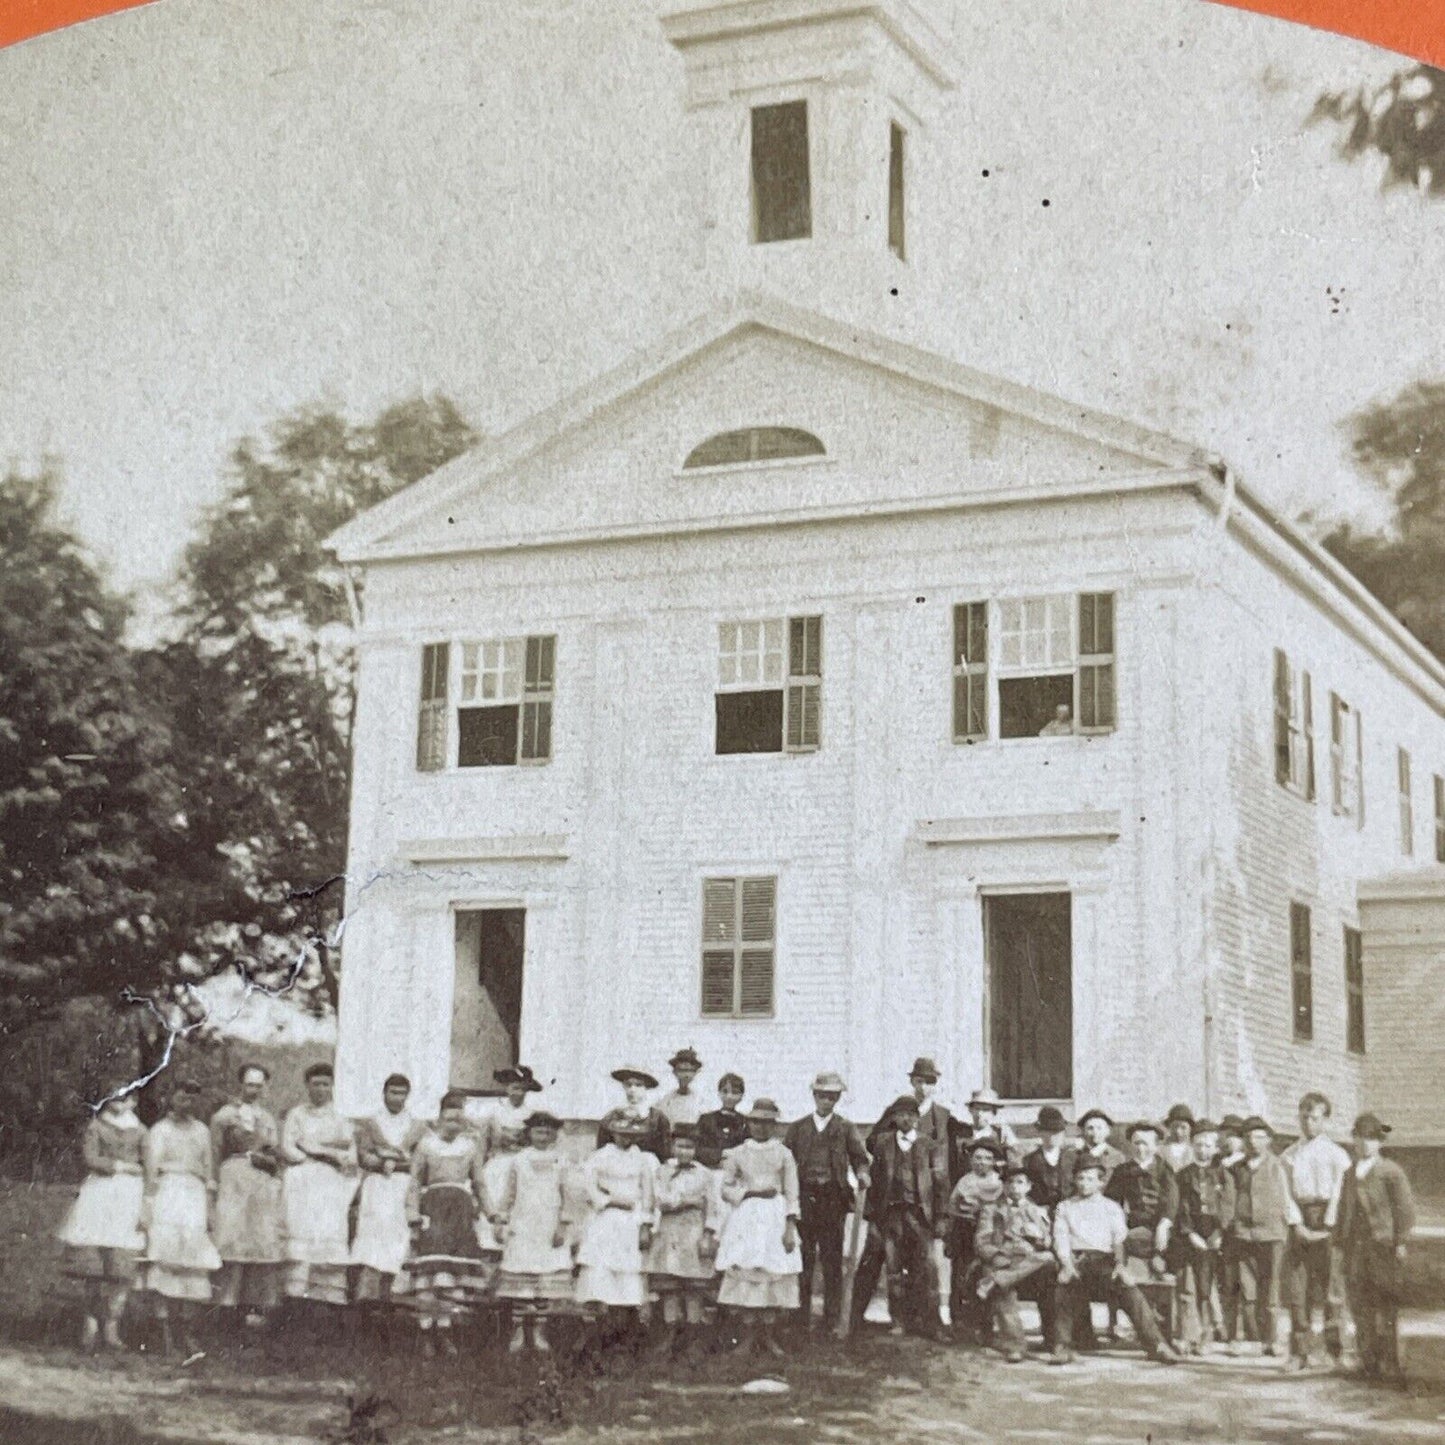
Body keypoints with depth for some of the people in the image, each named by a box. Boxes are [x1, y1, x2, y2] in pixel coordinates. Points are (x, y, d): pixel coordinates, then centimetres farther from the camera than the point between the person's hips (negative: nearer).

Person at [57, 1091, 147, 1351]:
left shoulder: (139, 1131, 15)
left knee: (122, 1263, -8)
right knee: (91, 1259, -7)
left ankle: (111, 1324, -6)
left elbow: (149, 1169, 10)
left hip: (130, 1194, 1)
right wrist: (122, 1166, -2)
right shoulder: (96, 1126, 11)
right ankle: (92, 1318, 2)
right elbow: (91, 1159, -3)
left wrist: (147, 1205, 1)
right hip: (99, 1192, -1)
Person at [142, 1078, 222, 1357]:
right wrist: (149, 1207, -7)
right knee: (164, 1259, -10)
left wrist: (209, 1208, 10)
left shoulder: (202, 1131, 17)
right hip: (166, 1196, -3)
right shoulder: (159, 1130, 8)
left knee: (192, 1260, -5)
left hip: (195, 1196, 3)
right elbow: (151, 1171, 1)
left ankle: (185, 1330, -2)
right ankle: (165, 1329, -11)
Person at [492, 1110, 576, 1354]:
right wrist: (500, 1222, 3)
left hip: (549, 1230, 1)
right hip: (521, 1230, -1)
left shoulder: (559, 1162, 7)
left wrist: (562, 1226, -1)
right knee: (520, 1278, -4)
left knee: (547, 1279, -2)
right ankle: (518, 1331, 1)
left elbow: (564, 1197, 7)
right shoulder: (517, 1160, 5)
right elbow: (507, 1194, 8)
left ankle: (539, 1331, 5)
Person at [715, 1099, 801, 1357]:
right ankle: (748, 1335, 4)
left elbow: (792, 1194, 3)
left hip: (776, 1217, 0)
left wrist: (790, 1227, -5)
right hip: (746, 1216, 0)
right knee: (745, 1272, -5)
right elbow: (725, 1188, 8)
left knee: (774, 1273, -2)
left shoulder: (783, 1154, 5)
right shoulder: (737, 1154, 6)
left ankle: (768, 1334, 8)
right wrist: (747, 1194, -9)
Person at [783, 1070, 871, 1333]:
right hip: (803, 1197, 1)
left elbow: (859, 1156, 1)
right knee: (803, 1260, 1)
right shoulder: (797, 1127, 12)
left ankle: (831, 1321, 5)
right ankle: (801, 1319, 8)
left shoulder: (845, 1129, 10)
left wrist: (862, 1173, -21)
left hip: (833, 1198, -1)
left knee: (832, 1260, 0)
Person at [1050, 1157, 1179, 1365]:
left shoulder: (1111, 1207, 19)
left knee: (1129, 1290, -21)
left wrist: (1120, 1263, -11)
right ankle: (1063, 1346, -14)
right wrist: (1067, 1264, -11)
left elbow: (1119, 1238, 7)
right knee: (1062, 1287, -26)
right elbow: (1061, 1239, 7)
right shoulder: (1065, 1207, 20)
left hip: (1104, 1258, 0)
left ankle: (1155, 1344, -20)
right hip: (1075, 1259, 0)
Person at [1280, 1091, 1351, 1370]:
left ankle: (1336, 1348, 2)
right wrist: (1297, 1224, -7)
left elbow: (1339, 1192, -2)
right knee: (1297, 1288, 0)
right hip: (1298, 1219, 3)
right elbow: (1286, 1192, 7)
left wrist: (1328, 1225, -13)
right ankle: (1299, 1352, 5)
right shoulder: (1289, 1155, 15)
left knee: (1330, 1286, -6)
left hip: (1325, 1217, -3)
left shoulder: (1335, 1153, 6)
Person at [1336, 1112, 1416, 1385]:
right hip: (1355, 1247, 5)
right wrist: (1340, 1237, 13)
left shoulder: (1390, 1172, -2)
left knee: (1386, 1307, -4)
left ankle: (1391, 1365, 0)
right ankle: (1369, 1361, 10)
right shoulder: (1350, 1173, 15)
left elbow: (1405, 1207, -5)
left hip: (1383, 1245, -5)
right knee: (1360, 1305, 3)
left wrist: (1401, 1241, -9)